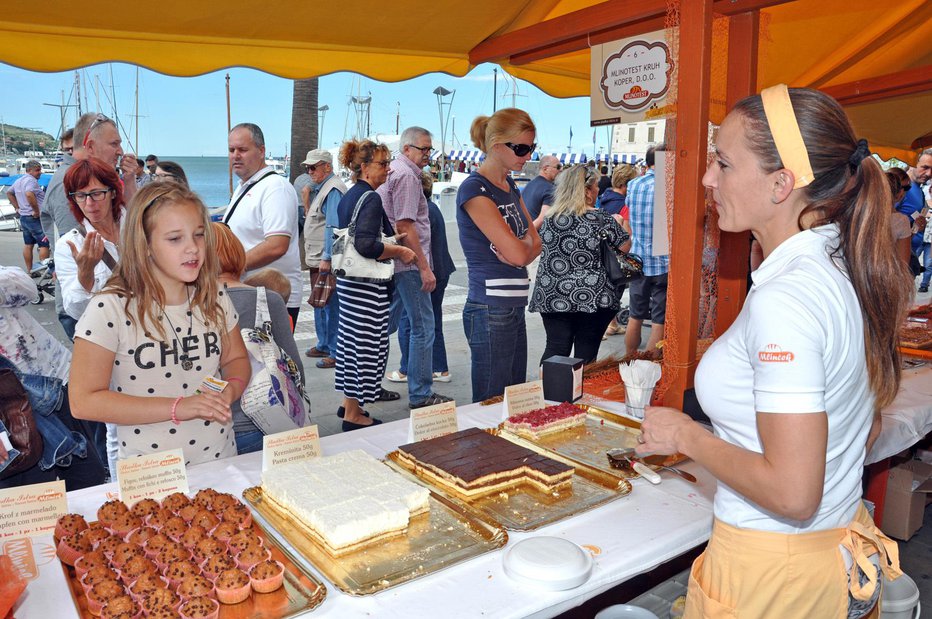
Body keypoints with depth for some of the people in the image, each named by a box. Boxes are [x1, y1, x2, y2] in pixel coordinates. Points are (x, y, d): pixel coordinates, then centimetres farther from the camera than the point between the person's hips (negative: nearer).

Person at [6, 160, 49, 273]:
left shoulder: (18, 181, 16)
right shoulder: (31, 180, -16)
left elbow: (9, 193, 28)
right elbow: (29, 194, -33)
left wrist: (17, 207, 21)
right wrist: (37, 210, -25)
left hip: (23, 217, 10)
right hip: (35, 218, -10)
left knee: (28, 244, 13)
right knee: (44, 244, -6)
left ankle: (29, 271, 19)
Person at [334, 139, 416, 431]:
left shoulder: (349, 196, 13)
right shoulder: (370, 198, -16)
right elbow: (366, 245, -27)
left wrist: (391, 242, 22)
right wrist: (400, 251, -15)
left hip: (349, 282, 10)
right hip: (367, 286, -10)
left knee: (352, 340, 17)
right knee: (367, 344, -1)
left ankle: (349, 402, 30)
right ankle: (354, 414, 9)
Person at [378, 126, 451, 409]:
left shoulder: (392, 172, 19)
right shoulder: (407, 175, -12)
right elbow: (405, 226, -19)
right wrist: (424, 267, -17)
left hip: (392, 261, 10)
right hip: (408, 264, -10)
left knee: (387, 323, 16)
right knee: (423, 327, -3)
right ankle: (421, 395, 3)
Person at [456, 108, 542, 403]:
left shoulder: (509, 186, 13)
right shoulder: (475, 189, -14)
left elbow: (535, 244, 11)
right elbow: (517, 253, -20)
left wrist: (518, 246, -11)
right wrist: (525, 243, 3)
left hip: (515, 307, 9)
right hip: (490, 311, -9)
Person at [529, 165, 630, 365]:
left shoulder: (549, 217, 7)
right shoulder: (599, 218, -5)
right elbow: (626, 246, 1)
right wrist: (618, 223, 21)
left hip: (551, 297, 4)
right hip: (592, 297, -3)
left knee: (555, 349, 7)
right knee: (585, 354, 6)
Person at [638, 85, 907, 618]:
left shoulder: (784, 299, -28)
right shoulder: (844, 274, 0)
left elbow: (791, 494, -28)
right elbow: (868, 430, 12)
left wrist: (687, 436, -15)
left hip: (774, 573, -8)